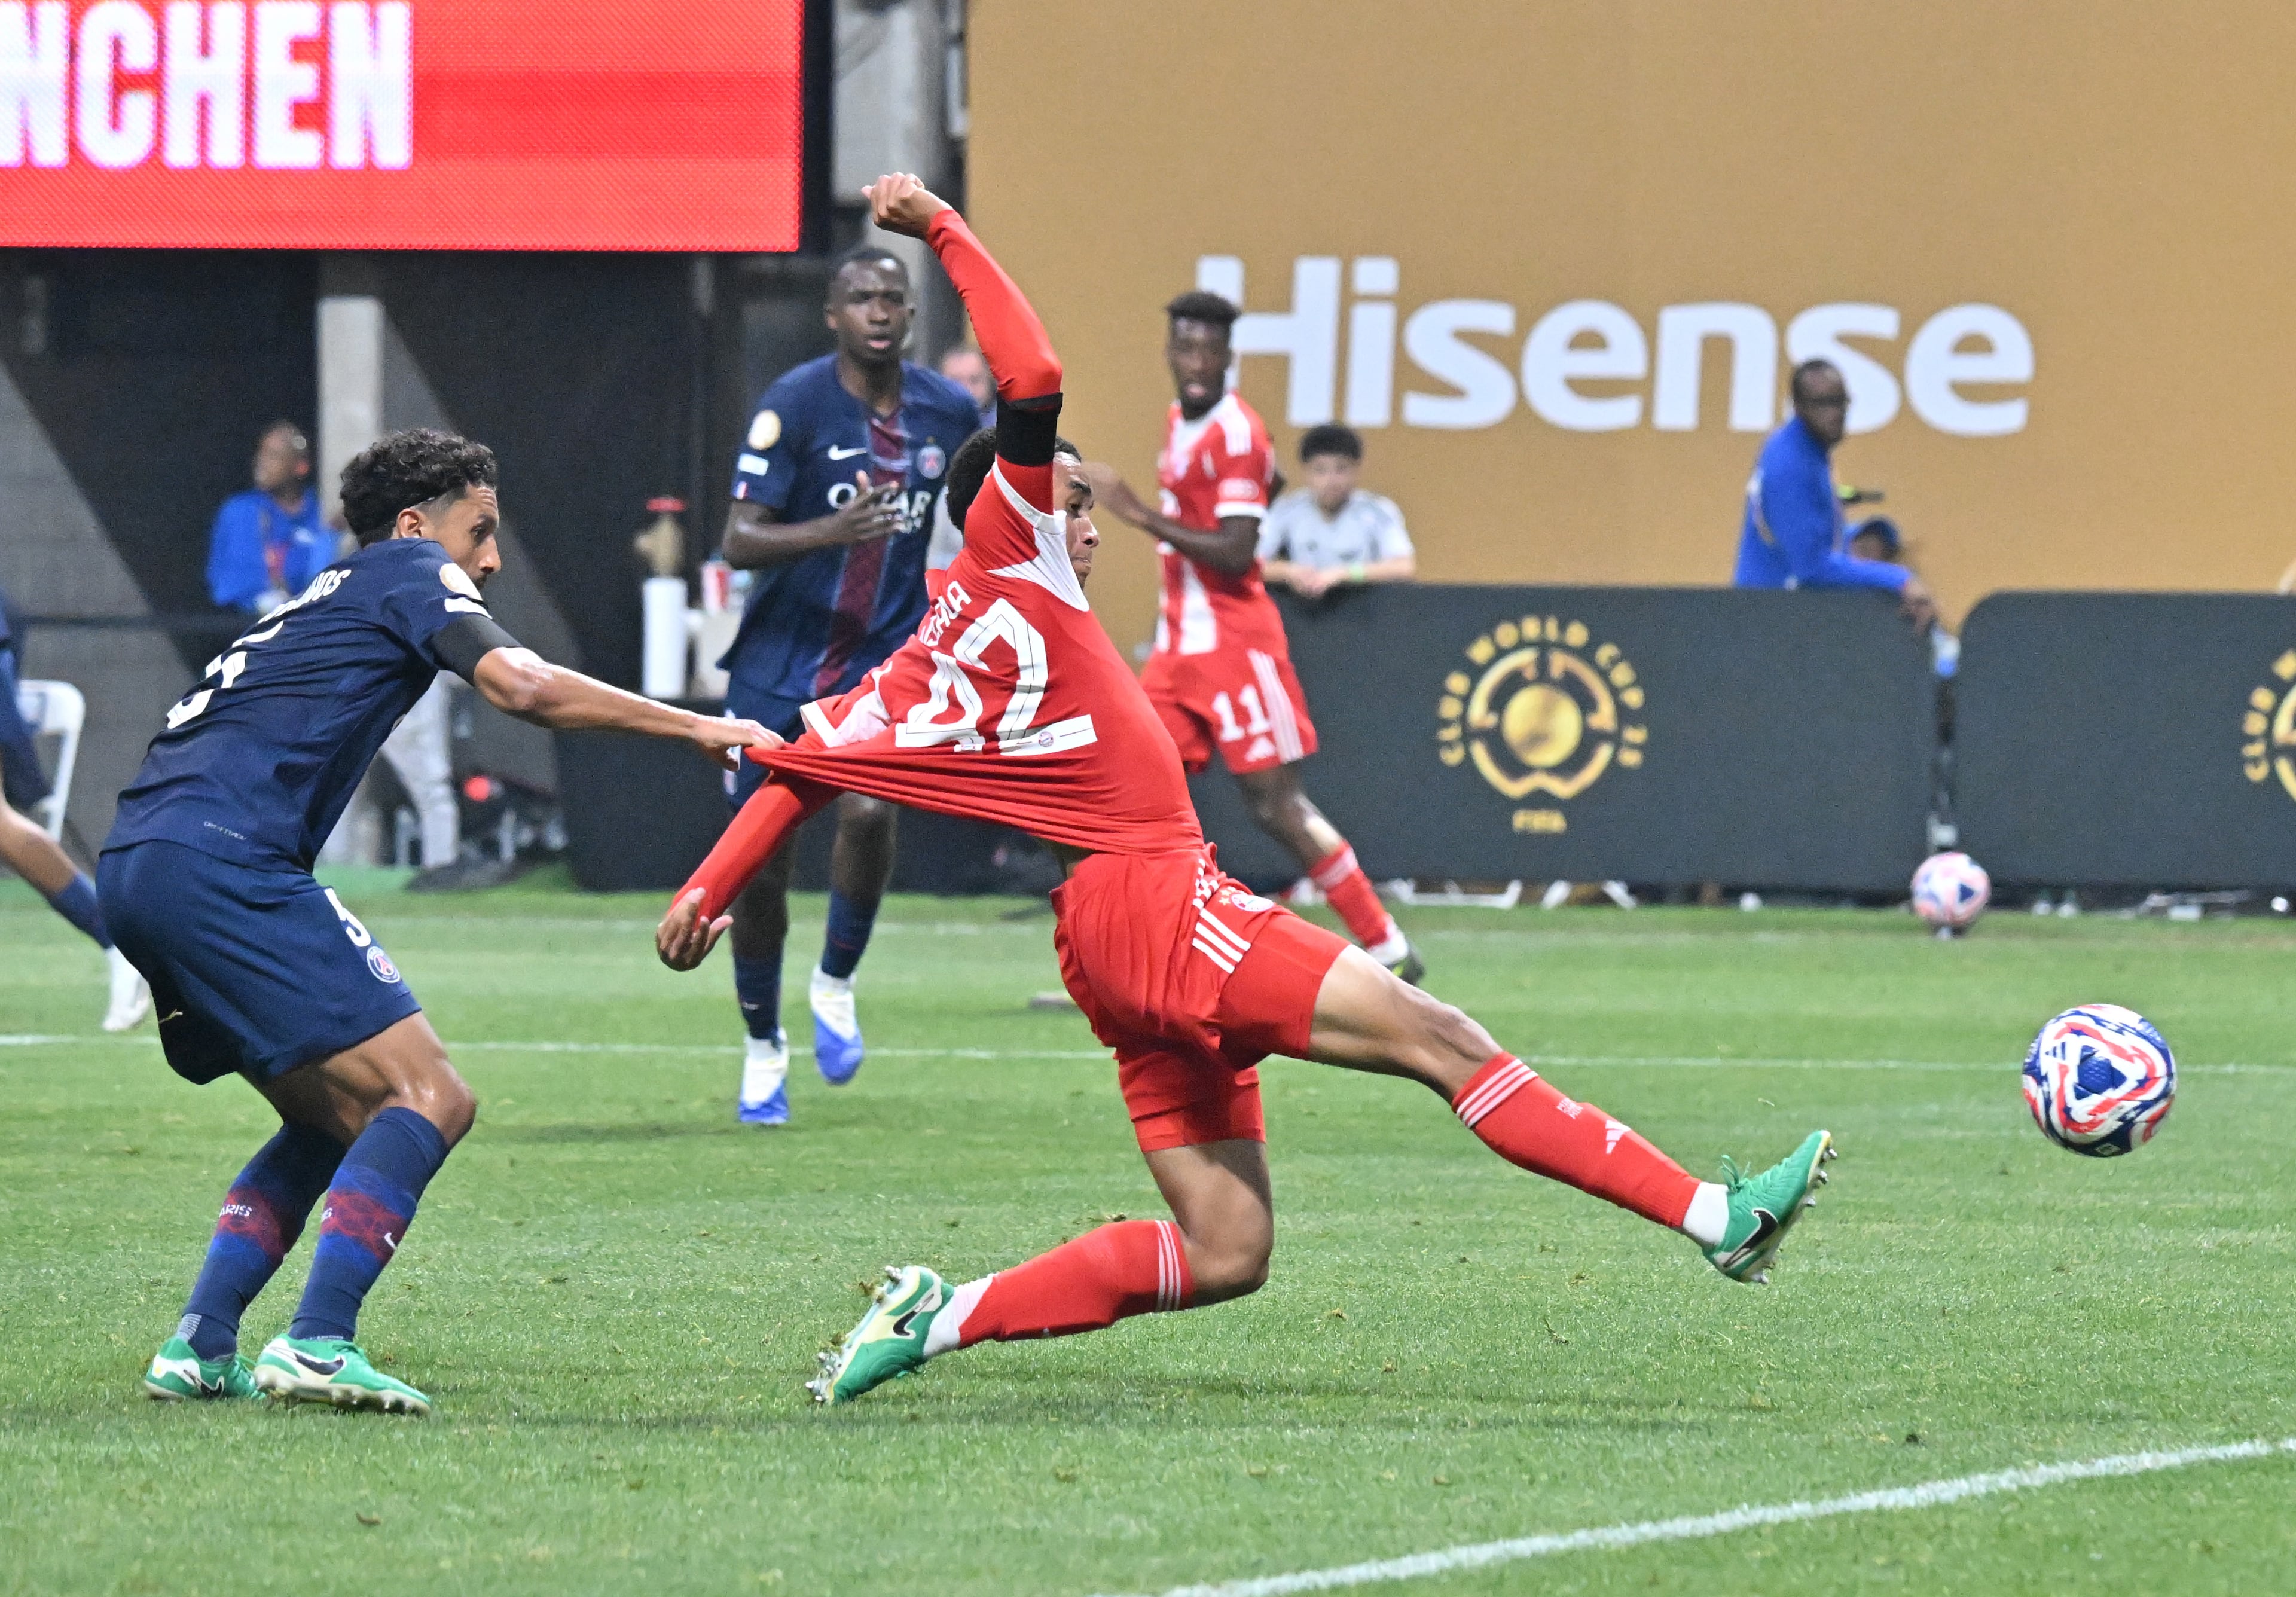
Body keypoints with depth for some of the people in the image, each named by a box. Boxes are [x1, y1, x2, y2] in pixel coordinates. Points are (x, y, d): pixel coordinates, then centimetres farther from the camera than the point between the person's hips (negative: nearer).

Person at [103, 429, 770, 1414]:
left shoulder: (320, 604, 32)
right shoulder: (411, 572, 6)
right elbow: (521, 687, -10)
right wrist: (696, 729, -5)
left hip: (135, 870, 9)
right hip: (220, 861, -9)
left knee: (340, 1118, 19)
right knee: (428, 1100, -10)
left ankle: (198, 1348, 11)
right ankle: (318, 1344, -21)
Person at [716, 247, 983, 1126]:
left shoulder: (949, 411, -1)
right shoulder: (795, 404, -13)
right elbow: (739, 541, -18)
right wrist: (829, 533, -34)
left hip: (886, 657, 1)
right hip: (781, 657, -1)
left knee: (868, 811, -25)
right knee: (760, 862, 0)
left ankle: (836, 983, 2)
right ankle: (764, 1048, 21)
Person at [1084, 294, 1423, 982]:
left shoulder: (1234, 434, -16)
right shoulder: (1180, 420, 11)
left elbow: (1235, 554, -22)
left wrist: (1144, 517, -25)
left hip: (1233, 639, -9)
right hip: (1179, 642, 9)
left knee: (1276, 805, -7)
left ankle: (1389, 950, 1)